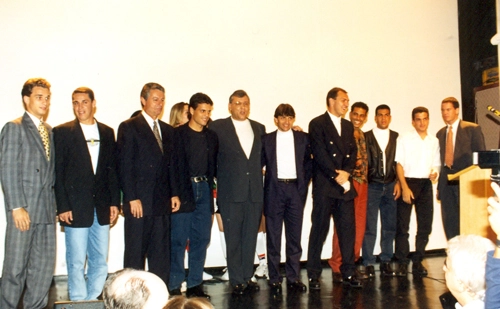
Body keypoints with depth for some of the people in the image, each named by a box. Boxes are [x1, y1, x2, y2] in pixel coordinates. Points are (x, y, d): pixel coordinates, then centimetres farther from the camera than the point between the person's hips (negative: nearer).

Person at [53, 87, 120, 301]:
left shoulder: (107, 132, 11)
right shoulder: (62, 132, 0)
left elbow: (112, 169, 11)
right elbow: (58, 172, -4)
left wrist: (114, 201, 5)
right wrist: (63, 207, -9)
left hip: (101, 208, 4)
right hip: (75, 208, -4)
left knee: (100, 261, 9)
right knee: (76, 263, 2)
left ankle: (94, 301, 22)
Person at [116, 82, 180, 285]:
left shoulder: (168, 130, 16)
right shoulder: (129, 127, -2)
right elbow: (124, 166, -8)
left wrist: (174, 193, 7)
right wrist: (132, 199, -14)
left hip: (162, 202, 5)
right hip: (139, 202, -5)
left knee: (161, 253, 8)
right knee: (135, 253, 3)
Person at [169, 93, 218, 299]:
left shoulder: (211, 136, 13)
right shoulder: (178, 134, -2)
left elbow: (214, 165, 14)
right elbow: (173, 165, -7)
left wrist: (210, 185, 1)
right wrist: (176, 193, -10)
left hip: (204, 189, 5)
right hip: (183, 191, -5)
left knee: (201, 239, 8)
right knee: (179, 240, -2)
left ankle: (195, 284, 18)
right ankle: (174, 286, 7)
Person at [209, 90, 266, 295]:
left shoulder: (259, 128, 14)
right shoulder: (218, 127, 0)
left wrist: (258, 169, 6)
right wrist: (221, 177, -3)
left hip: (255, 192, 4)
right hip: (231, 193, -4)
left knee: (250, 238, 8)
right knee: (233, 238, 2)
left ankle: (247, 277, 18)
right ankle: (237, 281, 10)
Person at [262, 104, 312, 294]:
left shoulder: (302, 138, 9)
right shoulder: (266, 139, 6)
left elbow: (309, 162, 12)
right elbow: (259, 164, 5)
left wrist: (304, 183, 2)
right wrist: (261, 187, -2)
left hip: (295, 190, 1)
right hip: (274, 190, -1)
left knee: (295, 236, 5)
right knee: (273, 236, 2)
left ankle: (293, 278, 13)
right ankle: (274, 279, 9)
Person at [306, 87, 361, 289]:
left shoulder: (348, 126, 17)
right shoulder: (317, 124, -3)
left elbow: (353, 152, 10)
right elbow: (320, 154, -11)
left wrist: (346, 173, -8)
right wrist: (337, 177, -13)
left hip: (345, 185, 6)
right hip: (324, 186, -5)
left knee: (347, 229, 5)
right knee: (319, 230, 1)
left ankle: (348, 273, 15)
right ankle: (314, 276, 11)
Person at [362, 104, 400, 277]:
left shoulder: (396, 137, 10)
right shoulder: (366, 137, 4)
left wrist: (398, 182, -1)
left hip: (391, 186, 2)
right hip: (372, 186, -2)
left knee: (389, 226, 4)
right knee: (369, 227, -3)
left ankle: (386, 262, 14)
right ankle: (368, 263, 5)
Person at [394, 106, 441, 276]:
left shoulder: (434, 141, 12)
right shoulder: (404, 139, 0)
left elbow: (436, 164, 17)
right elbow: (399, 164, -5)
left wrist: (435, 173, -7)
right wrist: (405, 188, -12)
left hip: (426, 184, 4)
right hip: (408, 182, -4)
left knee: (425, 225, 5)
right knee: (403, 226, -3)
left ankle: (418, 262, 16)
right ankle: (402, 263, 7)